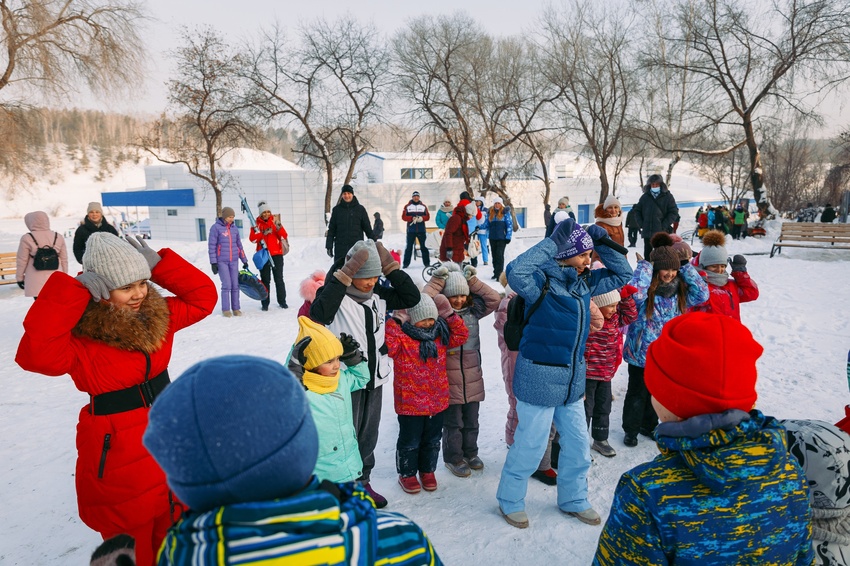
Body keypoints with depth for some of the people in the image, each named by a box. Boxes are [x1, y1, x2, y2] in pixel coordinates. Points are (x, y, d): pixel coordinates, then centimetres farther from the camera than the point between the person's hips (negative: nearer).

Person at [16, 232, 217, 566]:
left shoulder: (155, 315, -3)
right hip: (119, 456, -5)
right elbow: (37, 354, -40)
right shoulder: (81, 335, -21)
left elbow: (203, 298, 1)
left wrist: (159, 264, -10)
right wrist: (75, 292, -36)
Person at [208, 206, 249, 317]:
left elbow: (239, 245, 17)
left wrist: (244, 260, 17)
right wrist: (213, 263, -9)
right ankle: (225, 310, 1)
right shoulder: (215, 228, -4)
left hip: (234, 261, 4)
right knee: (226, 285, -8)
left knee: (235, 285, 2)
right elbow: (211, 246, -5)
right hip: (221, 261, -4)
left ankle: (236, 308, 9)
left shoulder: (234, 228, 10)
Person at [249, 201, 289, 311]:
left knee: (279, 279, 4)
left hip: (276, 254, 1)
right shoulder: (257, 224, 5)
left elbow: (284, 235, -1)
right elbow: (252, 238, -7)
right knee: (265, 280, 3)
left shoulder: (275, 222, 8)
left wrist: (279, 228, -19)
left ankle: (282, 301, 11)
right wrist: (263, 233, -20)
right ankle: (265, 303, 7)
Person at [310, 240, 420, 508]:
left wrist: (390, 266, -8)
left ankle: (363, 482, 37)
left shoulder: (379, 294, 2)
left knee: (369, 435, 19)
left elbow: (411, 297, 0)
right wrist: (345, 274, -37)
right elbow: (319, 313, -37)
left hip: (374, 378, 6)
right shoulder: (337, 294, -17)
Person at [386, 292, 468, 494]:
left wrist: (450, 315, -3)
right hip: (410, 401, -5)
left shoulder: (440, 334, 5)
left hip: (437, 399, 6)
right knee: (410, 441, 9)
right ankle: (407, 474, 29)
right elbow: (388, 347, -31)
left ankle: (428, 470, 38)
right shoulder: (401, 336, -14)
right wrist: (395, 321, -30)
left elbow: (460, 336, 7)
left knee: (432, 439, 19)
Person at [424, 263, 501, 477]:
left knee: (471, 420, 19)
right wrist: (437, 281, -21)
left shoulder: (473, 310, 4)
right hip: (449, 378, -5)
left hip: (472, 377, 5)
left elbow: (494, 299, -1)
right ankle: (453, 457, 26)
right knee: (453, 422, 8)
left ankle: (470, 452, 38)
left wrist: (473, 281, -6)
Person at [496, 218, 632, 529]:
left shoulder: (585, 281, 5)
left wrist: (604, 244, 1)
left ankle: (573, 500, 39)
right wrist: (552, 243, -32)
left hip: (573, 379, 7)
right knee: (530, 445, 6)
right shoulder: (542, 281, -16)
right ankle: (510, 501, 28)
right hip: (540, 378, -7)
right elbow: (515, 273, -37)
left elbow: (622, 274, 17)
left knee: (578, 444, 18)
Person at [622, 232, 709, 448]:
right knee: (637, 393, 10)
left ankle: (649, 426, 39)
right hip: (641, 351, -5)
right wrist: (644, 267, -28)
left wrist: (687, 269, -10)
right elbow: (634, 294, -39)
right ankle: (631, 429, 26)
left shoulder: (680, 289, 0)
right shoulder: (645, 288, -18)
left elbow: (702, 295, -8)